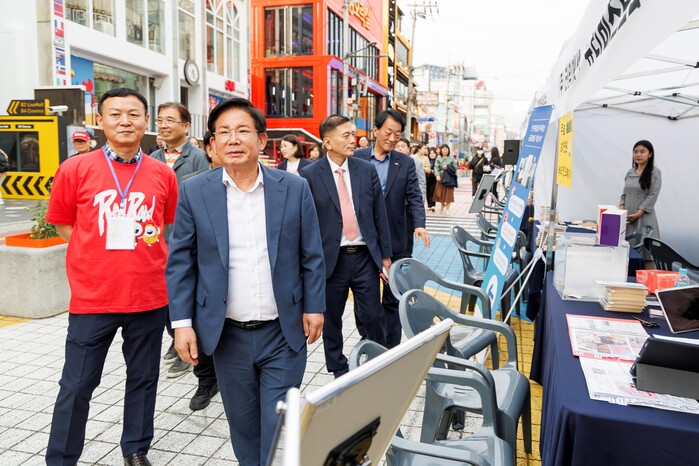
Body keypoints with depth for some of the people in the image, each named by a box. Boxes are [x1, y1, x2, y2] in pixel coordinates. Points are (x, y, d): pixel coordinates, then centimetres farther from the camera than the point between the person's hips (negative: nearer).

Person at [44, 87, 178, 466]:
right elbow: (63, 224, 6)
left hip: (149, 296, 2)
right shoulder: (75, 170, -4)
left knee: (144, 378, 15)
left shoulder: (163, 175, 1)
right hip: (92, 297, -2)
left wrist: (151, 257, 2)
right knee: (77, 384, 9)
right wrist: (101, 253, -2)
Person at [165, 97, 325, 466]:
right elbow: (180, 262, 0)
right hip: (227, 335, 1)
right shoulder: (194, 192, -3)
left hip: (284, 332, -1)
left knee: (280, 430, 5)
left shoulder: (295, 188, -3)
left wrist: (314, 307, 1)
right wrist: (182, 322, -4)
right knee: (243, 425, 17)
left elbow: (311, 255, 2)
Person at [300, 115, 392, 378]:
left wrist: (385, 255, 6)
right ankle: (339, 371, 31)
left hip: (365, 257, 2)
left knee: (374, 317, 8)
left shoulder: (367, 170, 3)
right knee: (331, 321, 12)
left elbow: (380, 215, 6)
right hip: (331, 259, -1)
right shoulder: (310, 175, -5)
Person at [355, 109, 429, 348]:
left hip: (393, 241, 0)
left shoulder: (406, 163, 2)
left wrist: (419, 225, -20)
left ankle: (391, 347, 20)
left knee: (392, 298, 9)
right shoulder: (357, 158, 0)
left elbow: (414, 198, -3)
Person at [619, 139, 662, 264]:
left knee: (647, 255, -5)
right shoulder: (630, 172, 13)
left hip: (644, 218, -5)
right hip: (627, 218, 5)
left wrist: (637, 214, -15)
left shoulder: (654, 172, -3)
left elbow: (652, 196, -9)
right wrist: (621, 210, -1)